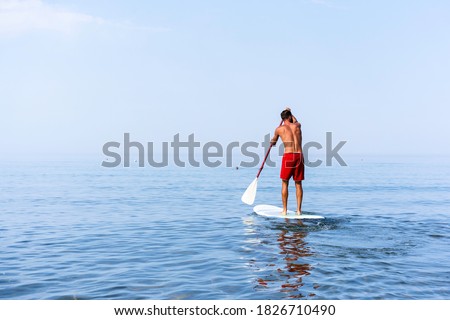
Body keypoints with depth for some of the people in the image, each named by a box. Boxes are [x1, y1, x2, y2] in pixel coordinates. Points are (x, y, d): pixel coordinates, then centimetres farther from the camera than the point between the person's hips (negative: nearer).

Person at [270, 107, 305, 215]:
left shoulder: (279, 129, 6)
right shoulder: (297, 126, 12)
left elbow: (274, 141, 26)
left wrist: (272, 142, 49)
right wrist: (290, 113, 55)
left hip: (288, 156, -2)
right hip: (299, 156, 3)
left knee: (285, 183, 6)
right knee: (298, 184, 9)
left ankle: (284, 210, 6)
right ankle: (298, 209, 8)